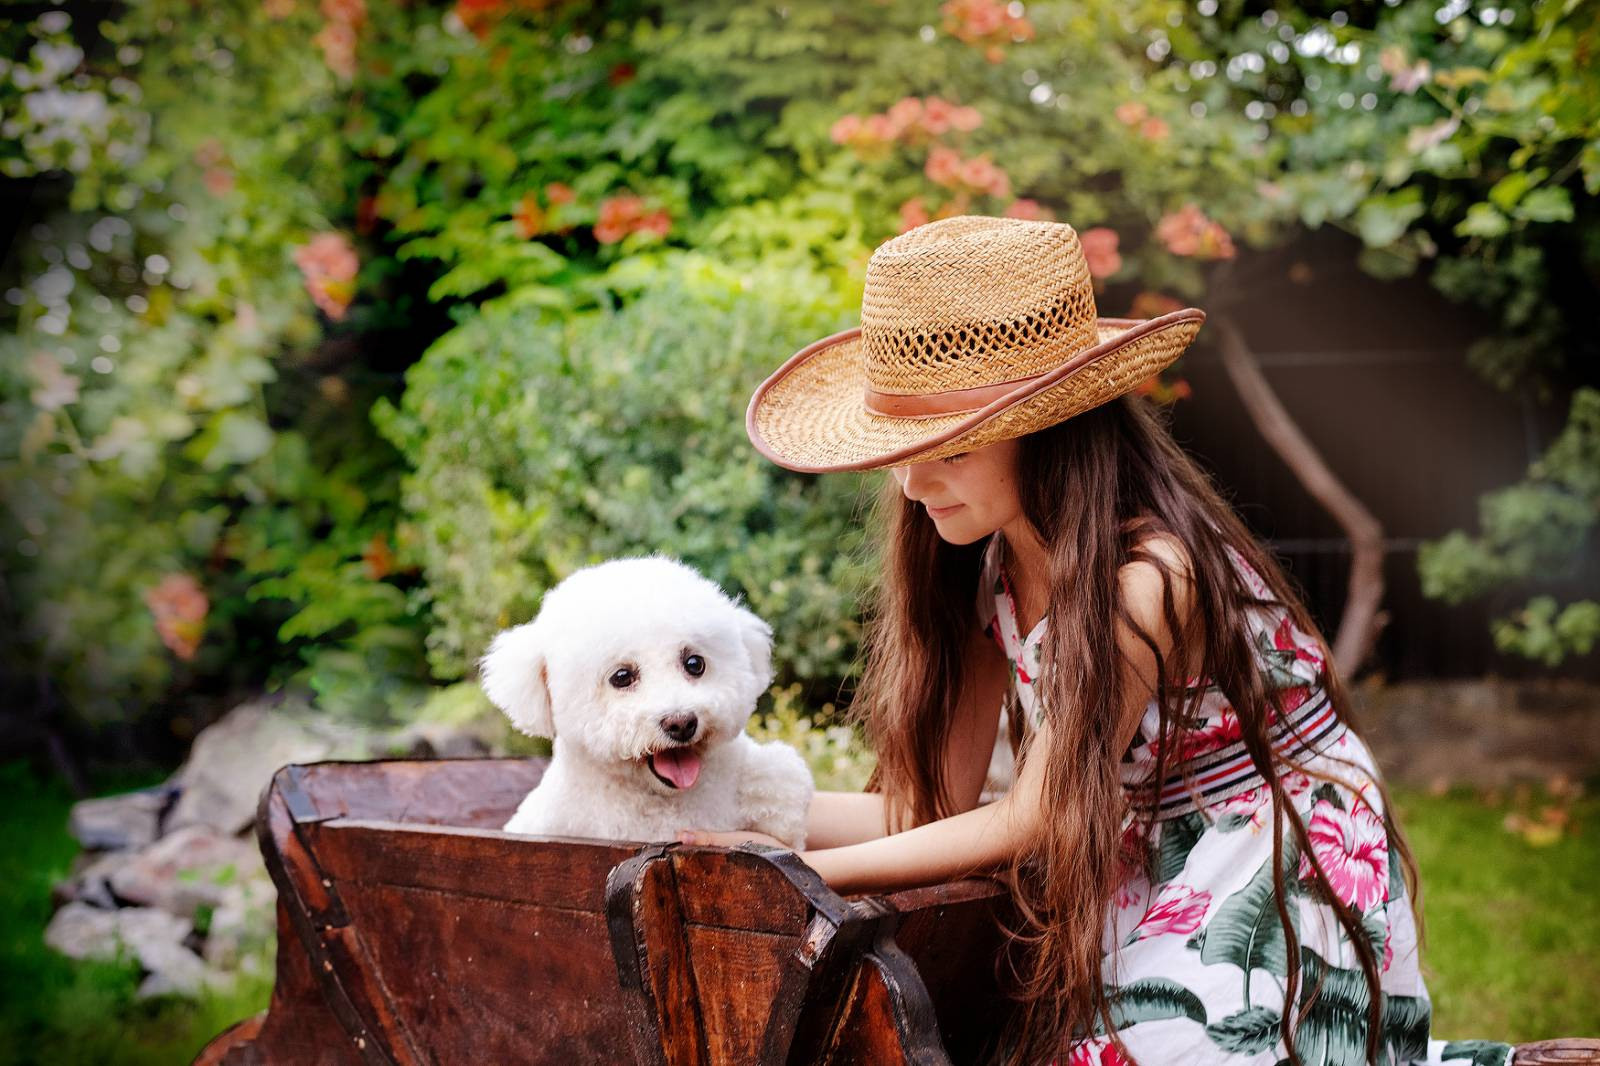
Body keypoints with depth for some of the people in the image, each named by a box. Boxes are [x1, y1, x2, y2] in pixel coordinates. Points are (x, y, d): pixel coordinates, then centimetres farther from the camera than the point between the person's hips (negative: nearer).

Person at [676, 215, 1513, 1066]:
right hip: (1158, 894, 5)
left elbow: (1031, 821, -19)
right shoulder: (991, 570, -1)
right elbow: (930, 808, -3)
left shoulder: (1147, 577, -24)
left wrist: (797, 870, -18)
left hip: (1286, 917, -5)